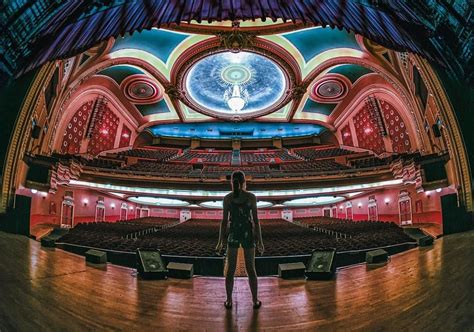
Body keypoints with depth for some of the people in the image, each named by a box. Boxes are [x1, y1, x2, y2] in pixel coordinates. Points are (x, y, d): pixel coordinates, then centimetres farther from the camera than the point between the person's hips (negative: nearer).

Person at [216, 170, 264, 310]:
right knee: (251, 269, 12)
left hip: (233, 235, 1)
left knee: (230, 269, 12)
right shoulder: (251, 197, -10)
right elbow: (256, 220, -9)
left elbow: (224, 221, -6)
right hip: (248, 235, -1)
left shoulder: (227, 198, -6)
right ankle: (255, 301, 20)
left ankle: (229, 301, 19)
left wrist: (220, 242, 3)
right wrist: (260, 241, -2)